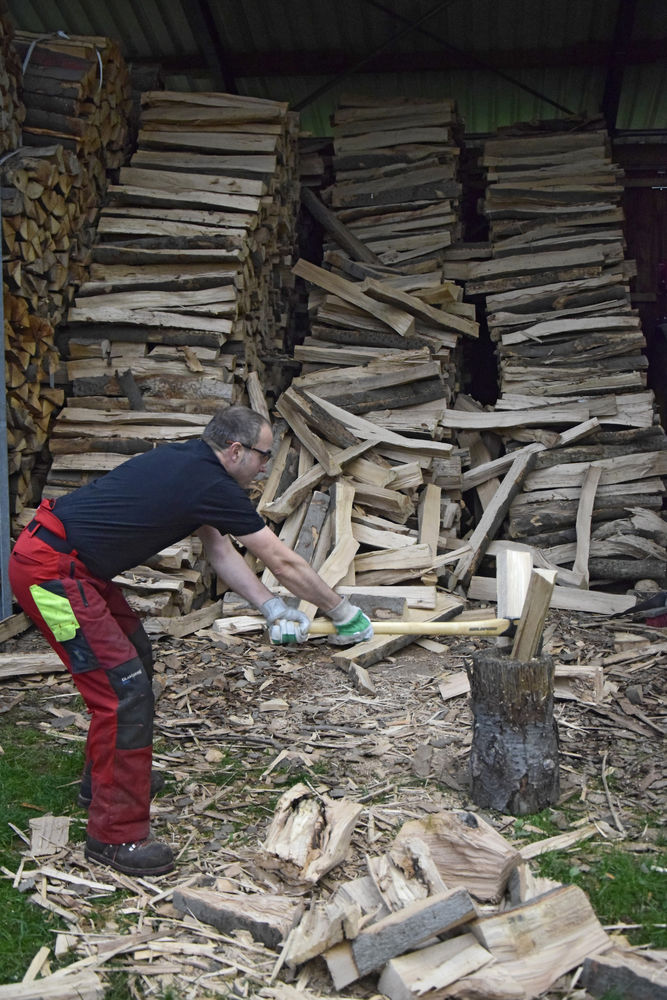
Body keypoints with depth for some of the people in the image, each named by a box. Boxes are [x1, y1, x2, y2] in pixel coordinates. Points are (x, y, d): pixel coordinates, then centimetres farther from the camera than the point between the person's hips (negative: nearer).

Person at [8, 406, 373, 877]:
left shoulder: (188, 464, 11)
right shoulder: (212, 485, -17)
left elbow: (220, 550, 14)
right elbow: (284, 562, -11)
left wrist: (273, 608, 7)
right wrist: (344, 613, 1)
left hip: (74, 566, 11)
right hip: (49, 571, -11)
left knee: (135, 656, 22)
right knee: (123, 689, -9)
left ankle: (103, 779, 39)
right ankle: (116, 835, 4)